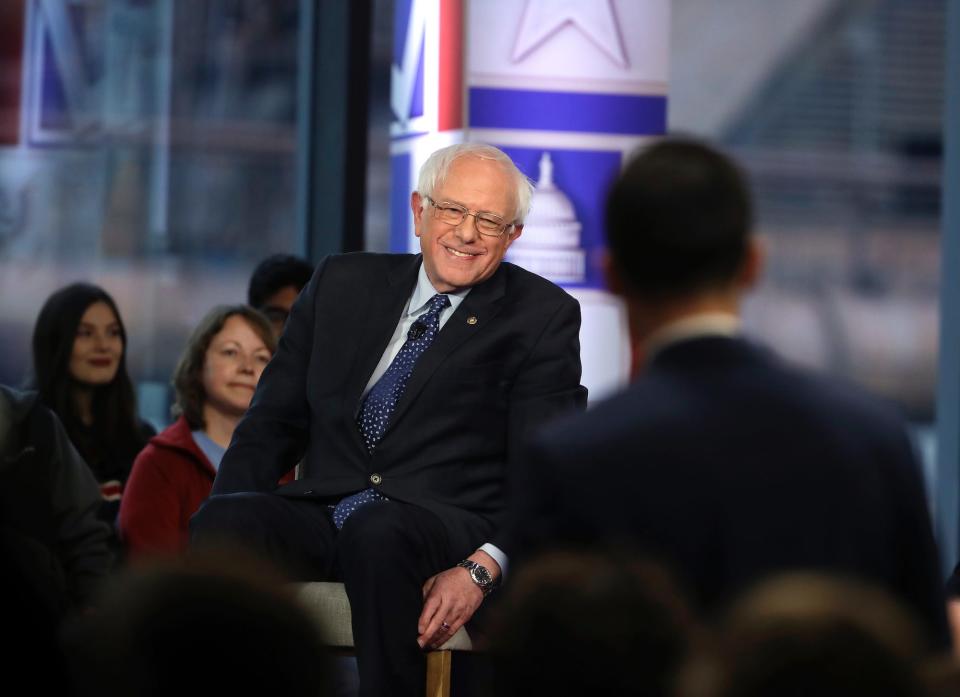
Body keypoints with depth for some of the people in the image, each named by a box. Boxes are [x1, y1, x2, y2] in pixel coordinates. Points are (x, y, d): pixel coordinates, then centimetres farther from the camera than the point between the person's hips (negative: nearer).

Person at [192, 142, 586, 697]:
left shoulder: (542, 317, 6)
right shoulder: (344, 284, 18)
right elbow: (276, 419, 17)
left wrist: (485, 567, -20)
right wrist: (227, 515, -4)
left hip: (444, 528, -3)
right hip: (321, 516, 4)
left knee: (377, 531, -39)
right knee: (222, 520, -29)